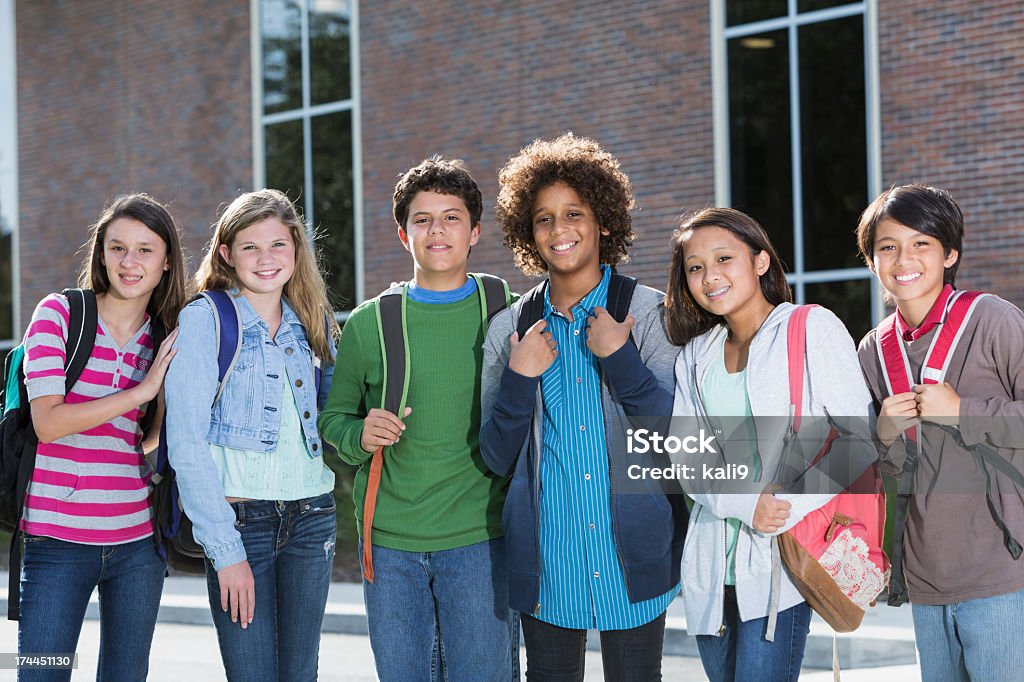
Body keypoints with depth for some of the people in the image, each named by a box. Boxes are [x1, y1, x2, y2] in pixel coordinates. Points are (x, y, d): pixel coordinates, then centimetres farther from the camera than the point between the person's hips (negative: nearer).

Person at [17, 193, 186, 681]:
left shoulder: (164, 340, 9)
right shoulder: (59, 312, -2)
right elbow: (47, 421, -13)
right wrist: (140, 391, -14)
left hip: (137, 539, 4)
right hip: (58, 539, -4)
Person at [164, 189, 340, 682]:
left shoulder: (313, 322, 10)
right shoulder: (203, 319, -5)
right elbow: (186, 446, -11)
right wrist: (226, 550, -15)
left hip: (311, 515, 5)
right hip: (239, 519, -5)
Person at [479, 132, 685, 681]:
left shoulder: (650, 313, 0)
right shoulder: (509, 330, 6)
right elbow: (496, 459, 6)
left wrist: (620, 358, -13)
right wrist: (519, 379, -9)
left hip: (633, 553, -2)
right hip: (545, 554, 2)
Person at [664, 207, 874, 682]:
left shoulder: (812, 328, 0)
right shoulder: (696, 356, 15)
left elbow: (859, 438, -7)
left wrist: (790, 509, -17)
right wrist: (746, 504, -13)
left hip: (781, 558, -5)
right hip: (711, 566, 5)